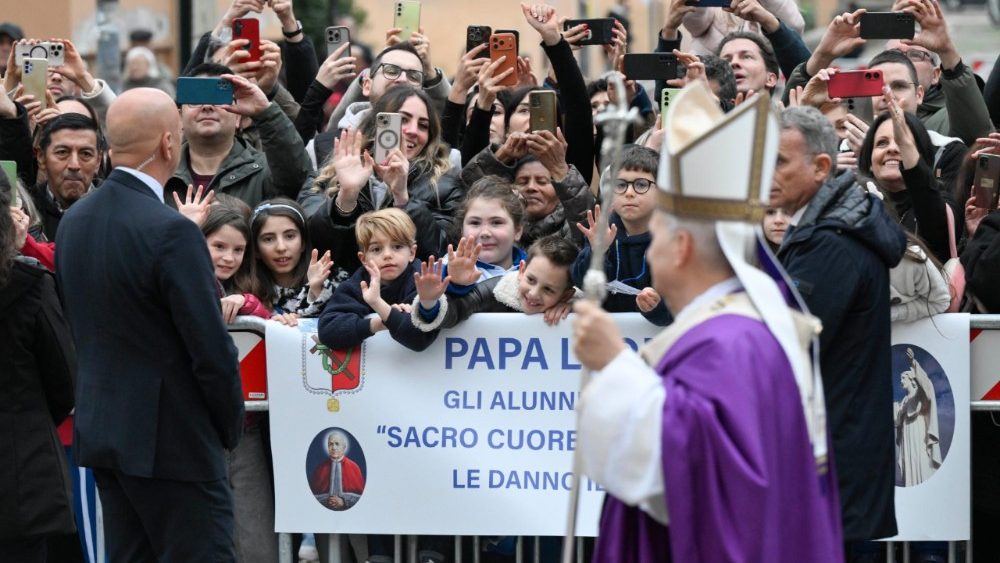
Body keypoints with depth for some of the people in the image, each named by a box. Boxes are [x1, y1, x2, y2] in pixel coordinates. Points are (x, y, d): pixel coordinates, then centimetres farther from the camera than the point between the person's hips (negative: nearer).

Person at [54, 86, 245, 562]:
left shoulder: (74, 220, 6)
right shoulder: (172, 233, -19)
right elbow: (212, 350, -17)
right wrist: (230, 428, -2)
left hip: (99, 429, 8)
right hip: (173, 441, -8)